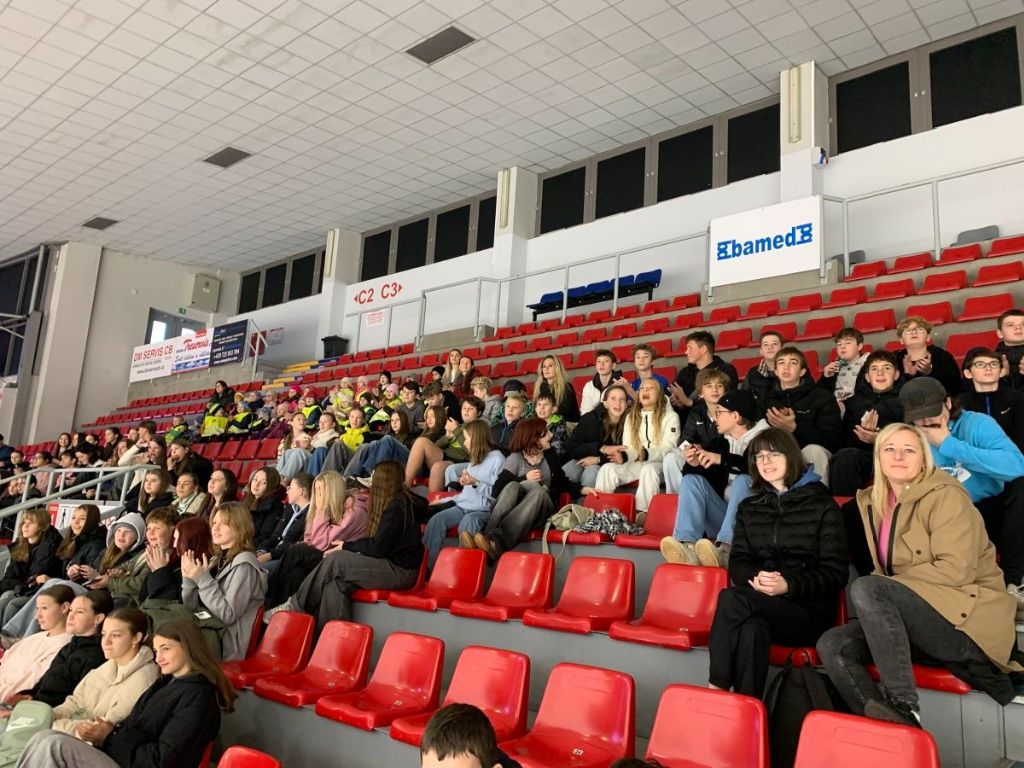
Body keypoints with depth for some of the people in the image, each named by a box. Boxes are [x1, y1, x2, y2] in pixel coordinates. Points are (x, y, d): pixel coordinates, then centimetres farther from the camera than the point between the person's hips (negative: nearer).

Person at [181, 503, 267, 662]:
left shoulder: (244, 565, -13)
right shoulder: (216, 561, 11)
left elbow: (228, 615, -21)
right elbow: (192, 608, 11)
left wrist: (203, 579, -21)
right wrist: (189, 579, -6)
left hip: (226, 645, -7)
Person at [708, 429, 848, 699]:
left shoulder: (822, 504, 5)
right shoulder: (749, 507, 18)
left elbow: (836, 572, -2)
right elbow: (738, 561, 10)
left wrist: (788, 585, -19)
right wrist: (754, 578, -16)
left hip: (809, 610, -3)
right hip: (759, 604, 3)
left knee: (731, 599, -31)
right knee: (752, 628, -36)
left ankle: (715, 691, -23)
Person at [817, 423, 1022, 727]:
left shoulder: (946, 496, -8)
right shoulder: (873, 502, 13)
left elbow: (955, 570, -17)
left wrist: (891, 581, -13)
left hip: (967, 619, -7)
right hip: (918, 619, 7)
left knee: (865, 588, -29)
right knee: (832, 645, -16)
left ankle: (904, 707, -27)